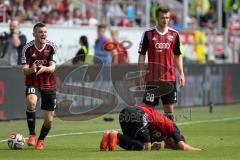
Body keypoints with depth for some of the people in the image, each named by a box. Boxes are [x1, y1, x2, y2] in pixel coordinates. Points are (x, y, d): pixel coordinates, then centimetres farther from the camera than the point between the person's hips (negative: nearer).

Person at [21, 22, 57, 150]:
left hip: (49, 85, 2)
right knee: (31, 102, -35)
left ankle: (41, 140, 32)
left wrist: (44, 68, -40)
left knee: (49, 119, 3)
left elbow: (52, 67, -17)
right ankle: (32, 135, -23)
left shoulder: (52, 47, -8)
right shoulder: (28, 48, -10)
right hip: (32, 84, -2)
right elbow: (25, 70, -14)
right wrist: (30, 70, -38)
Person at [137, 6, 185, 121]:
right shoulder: (148, 34, -2)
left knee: (169, 108, 4)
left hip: (169, 78, 2)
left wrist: (181, 73, 4)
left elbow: (177, 56, 12)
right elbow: (142, 55, 1)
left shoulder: (174, 34, 6)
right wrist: (140, 75, -4)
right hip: (152, 79, -2)